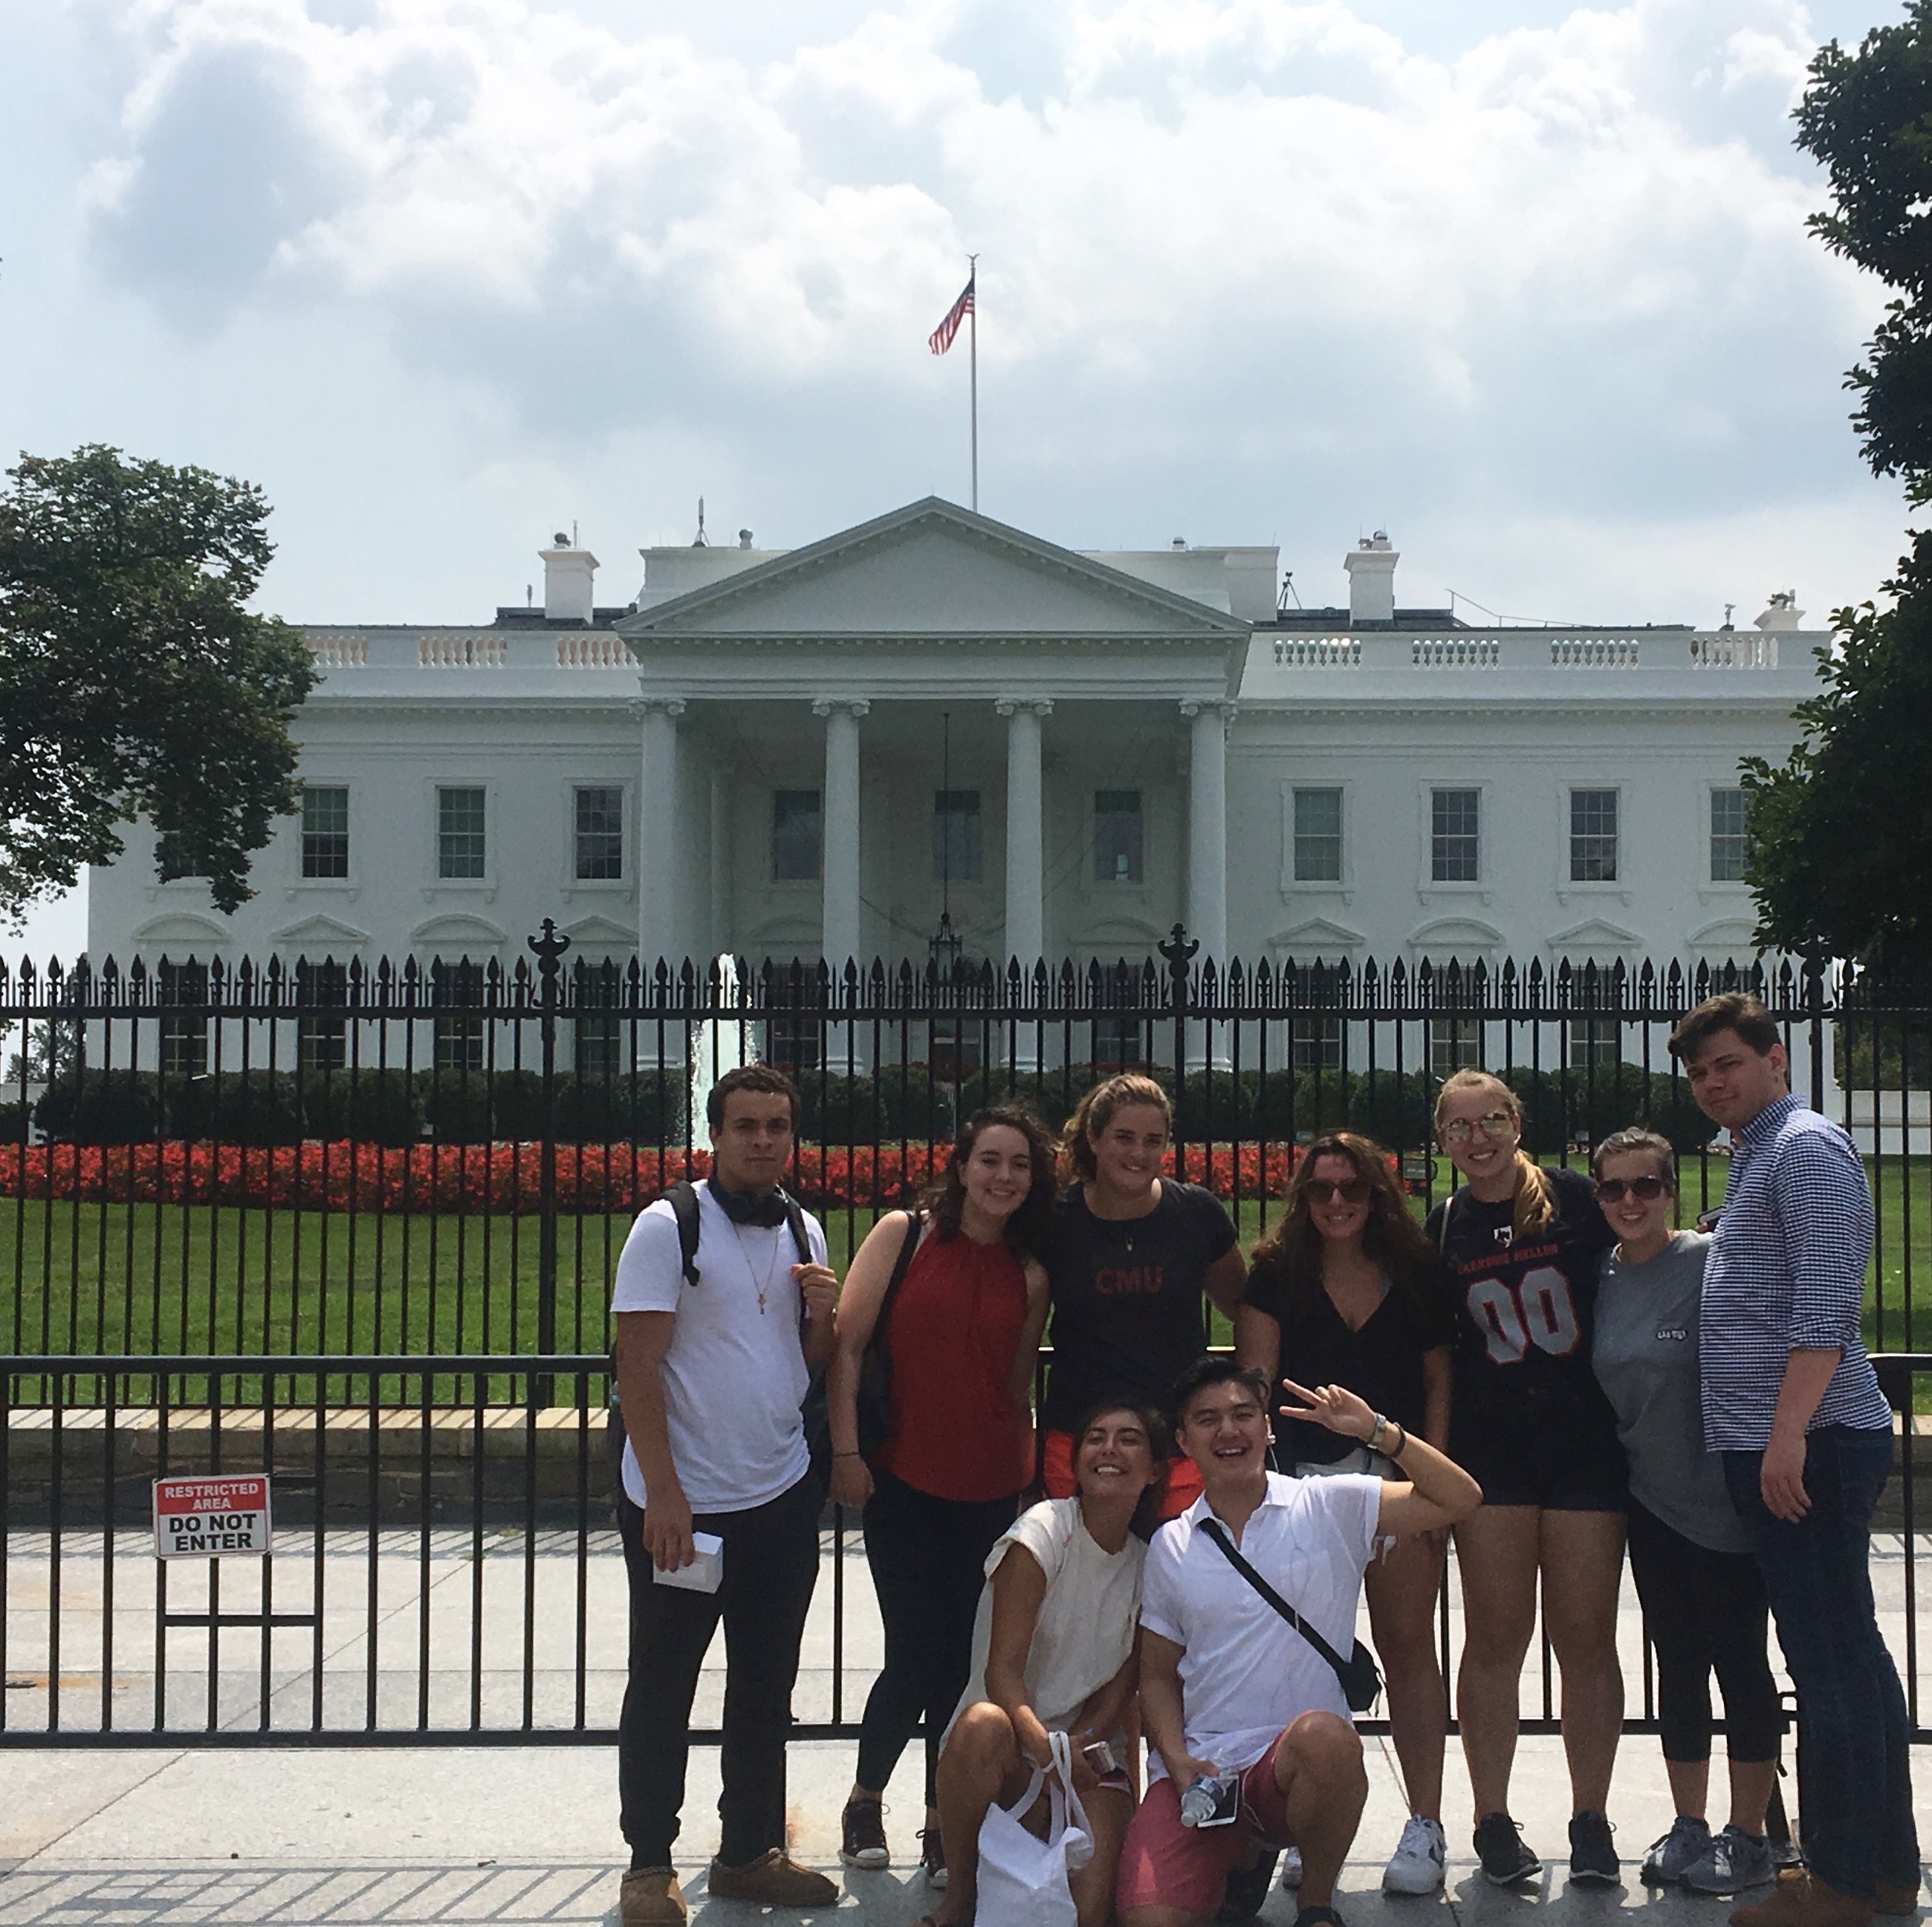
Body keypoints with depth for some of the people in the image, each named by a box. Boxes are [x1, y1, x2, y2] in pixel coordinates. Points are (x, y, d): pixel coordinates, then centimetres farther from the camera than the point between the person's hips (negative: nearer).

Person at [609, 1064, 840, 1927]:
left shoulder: (803, 1232, 8)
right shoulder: (667, 1228, -10)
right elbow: (637, 1365, -13)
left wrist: (823, 1313, -7)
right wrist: (664, 1493, -18)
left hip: (782, 1499, 6)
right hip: (683, 1502, -6)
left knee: (766, 1686, 14)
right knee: (662, 1689, 5)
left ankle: (750, 1852, 27)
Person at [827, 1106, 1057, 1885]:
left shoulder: (1029, 1277, 8)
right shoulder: (904, 1234, -2)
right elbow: (847, 1345, -4)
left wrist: (1028, 1477, 14)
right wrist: (845, 1450, -9)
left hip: (988, 1488, 3)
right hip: (903, 1479, -3)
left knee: (963, 1659, 5)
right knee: (916, 1657, -2)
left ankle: (942, 1827, 19)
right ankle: (865, 1799, 23)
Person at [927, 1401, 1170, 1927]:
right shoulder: (1046, 1531, -10)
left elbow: (1123, 1684, 2)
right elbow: (1002, 1671, -17)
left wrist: (1081, 1744, -18)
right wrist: (1045, 1749, -34)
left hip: (1089, 1750, 2)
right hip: (1014, 1746, -2)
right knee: (983, 1724, -40)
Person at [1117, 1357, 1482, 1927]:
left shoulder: (1331, 1508, 4)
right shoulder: (1170, 1547, 12)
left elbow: (1459, 1499, -3)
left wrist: (1378, 1432, -13)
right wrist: (1177, 1760, -2)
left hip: (1297, 1762, -2)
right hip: (1197, 1770, 2)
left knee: (1325, 1736, -39)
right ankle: (1241, 1864, 15)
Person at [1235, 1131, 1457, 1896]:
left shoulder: (1415, 1273, 6)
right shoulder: (1278, 1274, 4)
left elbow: (1439, 1382, 7)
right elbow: (1256, 1374, -1)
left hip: (1399, 1475, 0)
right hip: (1306, 1480, 0)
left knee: (1407, 1645, 1)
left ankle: (1426, 1824, 6)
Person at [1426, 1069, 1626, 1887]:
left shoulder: (1575, 1198, -1)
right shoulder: (1444, 1227, 6)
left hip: (1586, 1443, -1)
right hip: (1491, 1447, 1)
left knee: (1586, 1637, 2)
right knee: (1494, 1636, 2)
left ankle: (1591, 1822, 11)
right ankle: (1492, 1821, 10)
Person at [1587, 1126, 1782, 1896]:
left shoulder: (1710, 1262, -14)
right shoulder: (1601, 1278, 4)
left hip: (1721, 1498, -5)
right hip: (1652, 1501, 5)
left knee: (1739, 1662, 3)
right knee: (1677, 1663, 13)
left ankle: (1748, 1836, 14)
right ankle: (1688, 1829, 23)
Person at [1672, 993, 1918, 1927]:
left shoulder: (1806, 1149, -9)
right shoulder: (1754, 1156, 21)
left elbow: (1826, 1304, -19)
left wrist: (1789, 1433, -25)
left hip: (1810, 1443, -10)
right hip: (1776, 1444, 10)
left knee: (1830, 1658, -6)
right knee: (1849, 1652, 14)